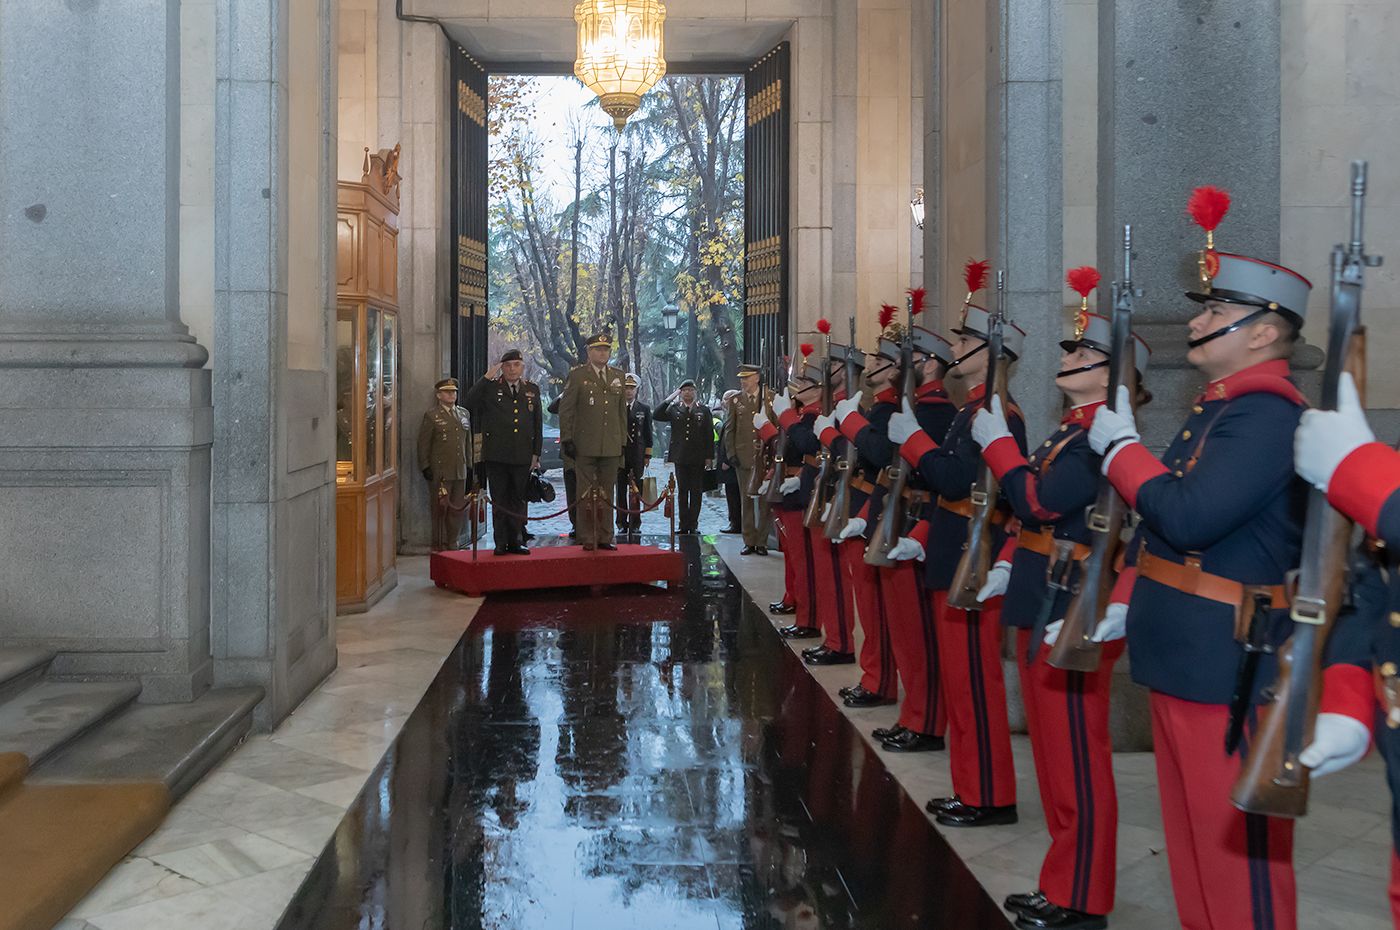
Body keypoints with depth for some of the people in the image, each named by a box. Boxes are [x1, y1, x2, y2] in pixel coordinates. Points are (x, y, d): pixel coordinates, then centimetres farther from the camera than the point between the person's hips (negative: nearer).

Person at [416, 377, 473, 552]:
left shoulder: (464, 414, 14)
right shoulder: (431, 416, -1)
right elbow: (423, 444, -3)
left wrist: (469, 465, 15)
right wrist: (425, 468, -8)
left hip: (460, 471, 5)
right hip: (439, 471, -5)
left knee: (457, 509, 6)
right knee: (440, 508, -1)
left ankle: (453, 543, 15)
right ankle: (439, 545, 6)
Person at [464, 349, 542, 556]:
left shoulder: (532, 389, 11)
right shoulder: (491, 387, 3)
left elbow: (538, 424, 11)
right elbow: (470, 403, -13)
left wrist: (536, 453, 6)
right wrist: (486, 378, -14)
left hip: (523, 456, 2)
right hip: (496, 455, -2)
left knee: (519, 500, 7)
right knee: (499, 501, 3)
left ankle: (515, 542, 15)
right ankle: (501, 543, 8)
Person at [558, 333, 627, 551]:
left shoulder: (618, 376, 13)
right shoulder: (577, 375, 0)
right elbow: (565, 409, -2)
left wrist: (623, 441, 13)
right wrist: (566, 439, -7)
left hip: (612, 446, 4)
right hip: (585, 447, -4)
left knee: (607, 493, 8)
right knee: (586, 494, 0)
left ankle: (604, 538, 14)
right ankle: (587, 539, 5)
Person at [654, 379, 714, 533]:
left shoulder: (704, 410, 5)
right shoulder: (674, 409, 7)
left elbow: (709, 435, 3)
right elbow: (657, 415, -9)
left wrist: (709, 456, -3)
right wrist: (670, 399, -8)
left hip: (698, 458, 0)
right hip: (680, 458, 1)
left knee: (696, 492, 2)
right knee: (682, 492, 4)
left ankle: (693, 524, 8)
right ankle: (683, 525, 9)